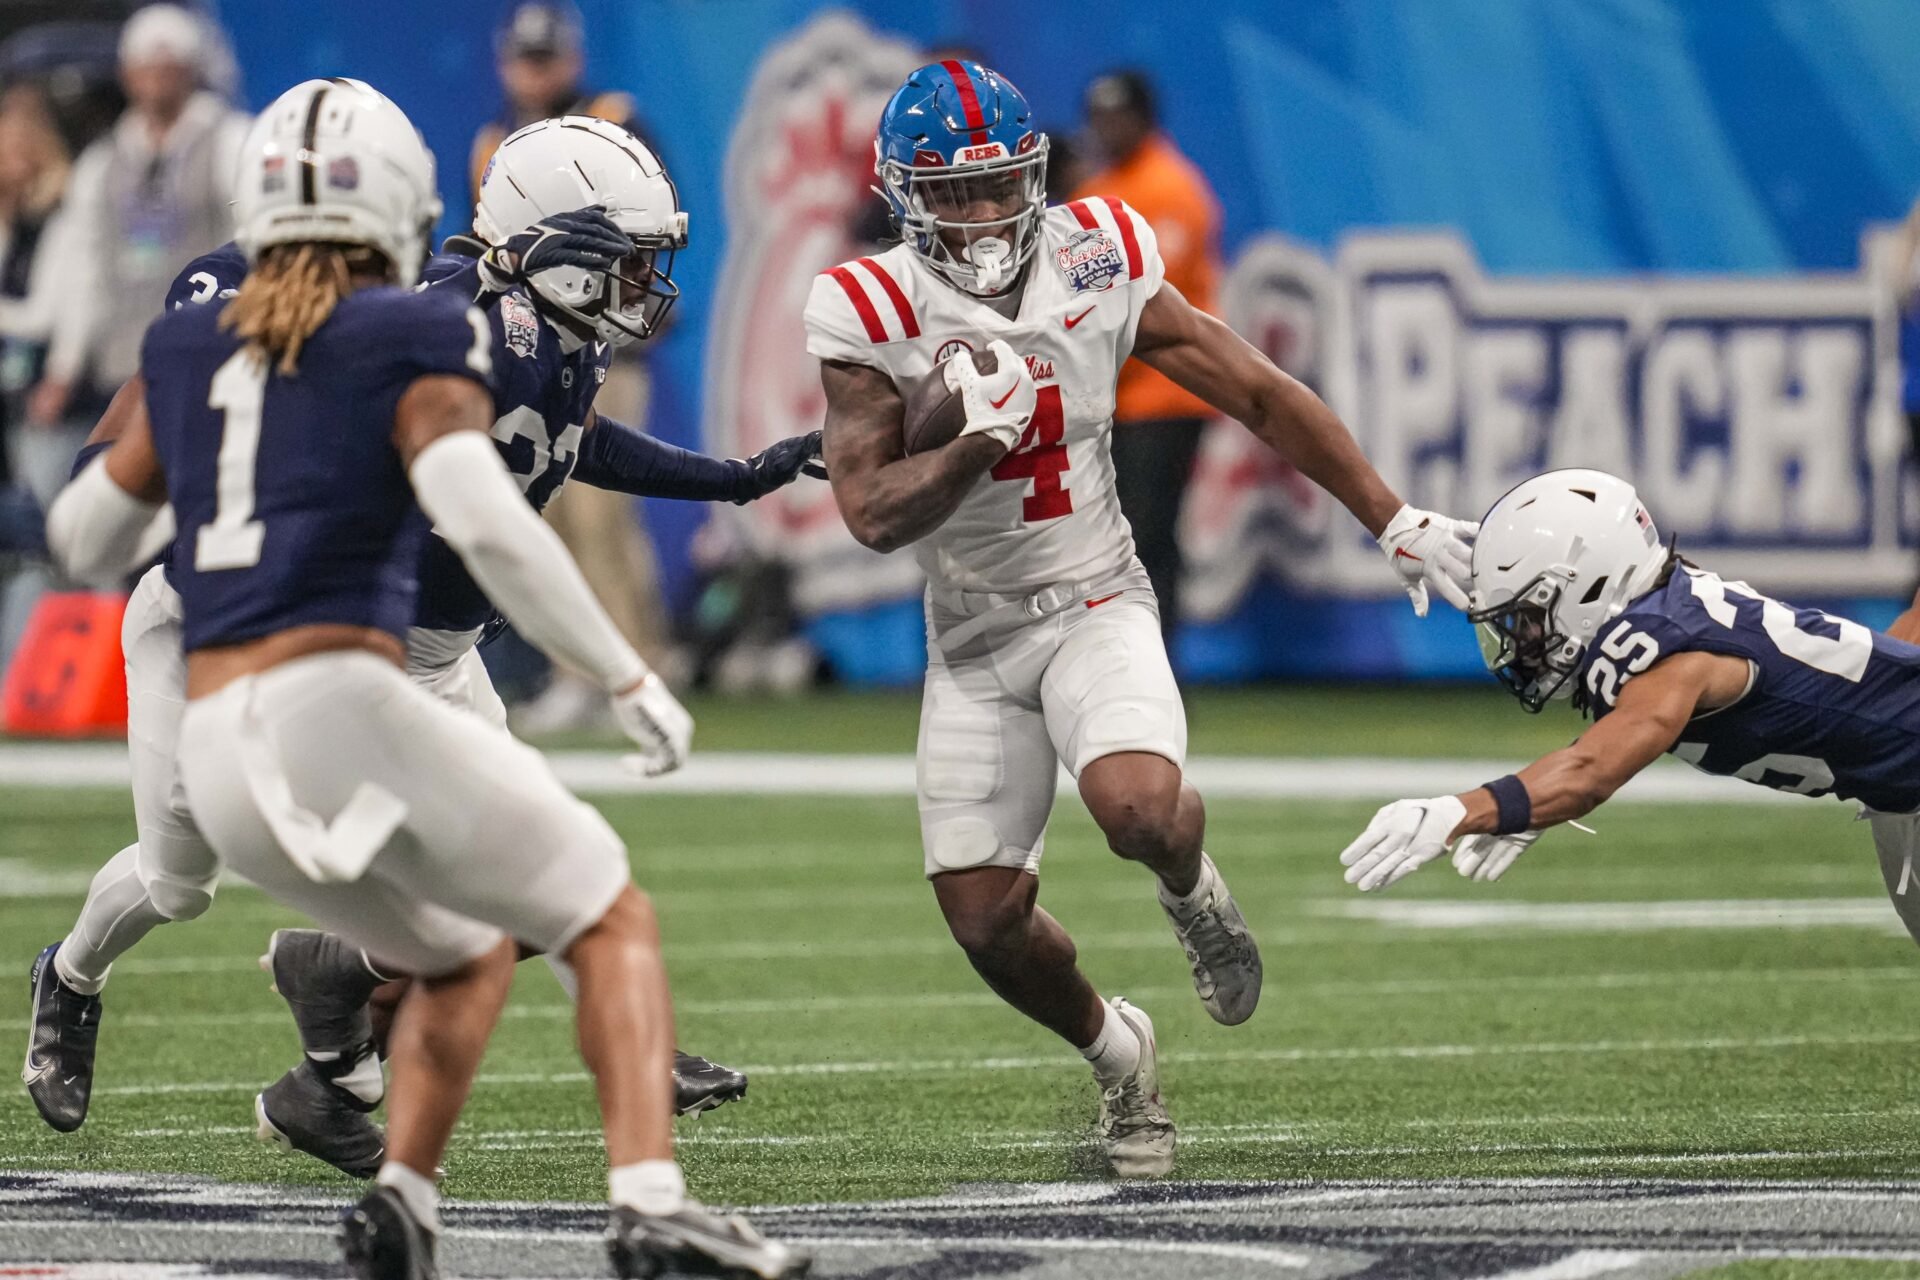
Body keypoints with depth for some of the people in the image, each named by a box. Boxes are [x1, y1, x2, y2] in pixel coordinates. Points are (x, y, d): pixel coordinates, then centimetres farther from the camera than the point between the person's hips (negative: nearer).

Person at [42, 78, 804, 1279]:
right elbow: (484, 519, -16)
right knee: (612, 925, 6)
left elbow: (85, 538, 25)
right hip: (342, 704, -6)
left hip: (221, 755, 6)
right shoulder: (411, 338, 0)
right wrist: (628, 676, -10)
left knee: (468, 956, 27)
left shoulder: (189, 349, 16)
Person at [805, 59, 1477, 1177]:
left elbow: (1261, 395, 0)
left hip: (1096, 606, -1)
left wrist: (1395, 521, 2)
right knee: (987, 921, -1)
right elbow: (874, 514, -17)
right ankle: (1117, 1053, 30)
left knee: (1139, 810, -31)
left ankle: (1190, 882, 7)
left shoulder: (1097, 265, -8)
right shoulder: (875, 318, -13)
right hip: (975, 635, 1)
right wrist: (983, 436, -29)